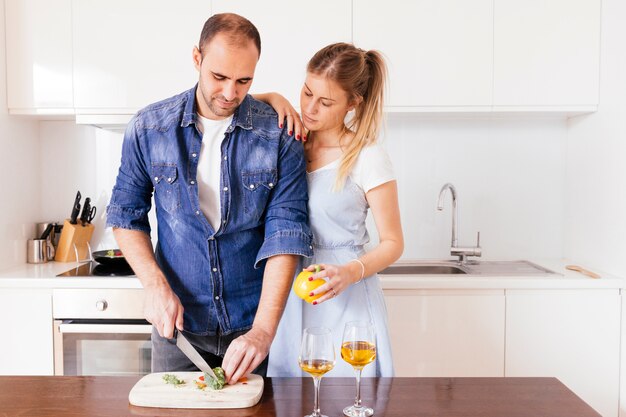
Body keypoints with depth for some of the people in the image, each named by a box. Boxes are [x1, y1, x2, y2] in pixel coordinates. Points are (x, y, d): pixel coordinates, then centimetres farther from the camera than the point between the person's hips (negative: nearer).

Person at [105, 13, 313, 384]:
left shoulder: (280, 135, -11)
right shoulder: (148, 129, -5)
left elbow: (286, 232, -15)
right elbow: (127, 214, 3)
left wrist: (263, 330, -22)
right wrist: (156, 285, -11)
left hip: (252, 323, 0)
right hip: (177, 320, 1)